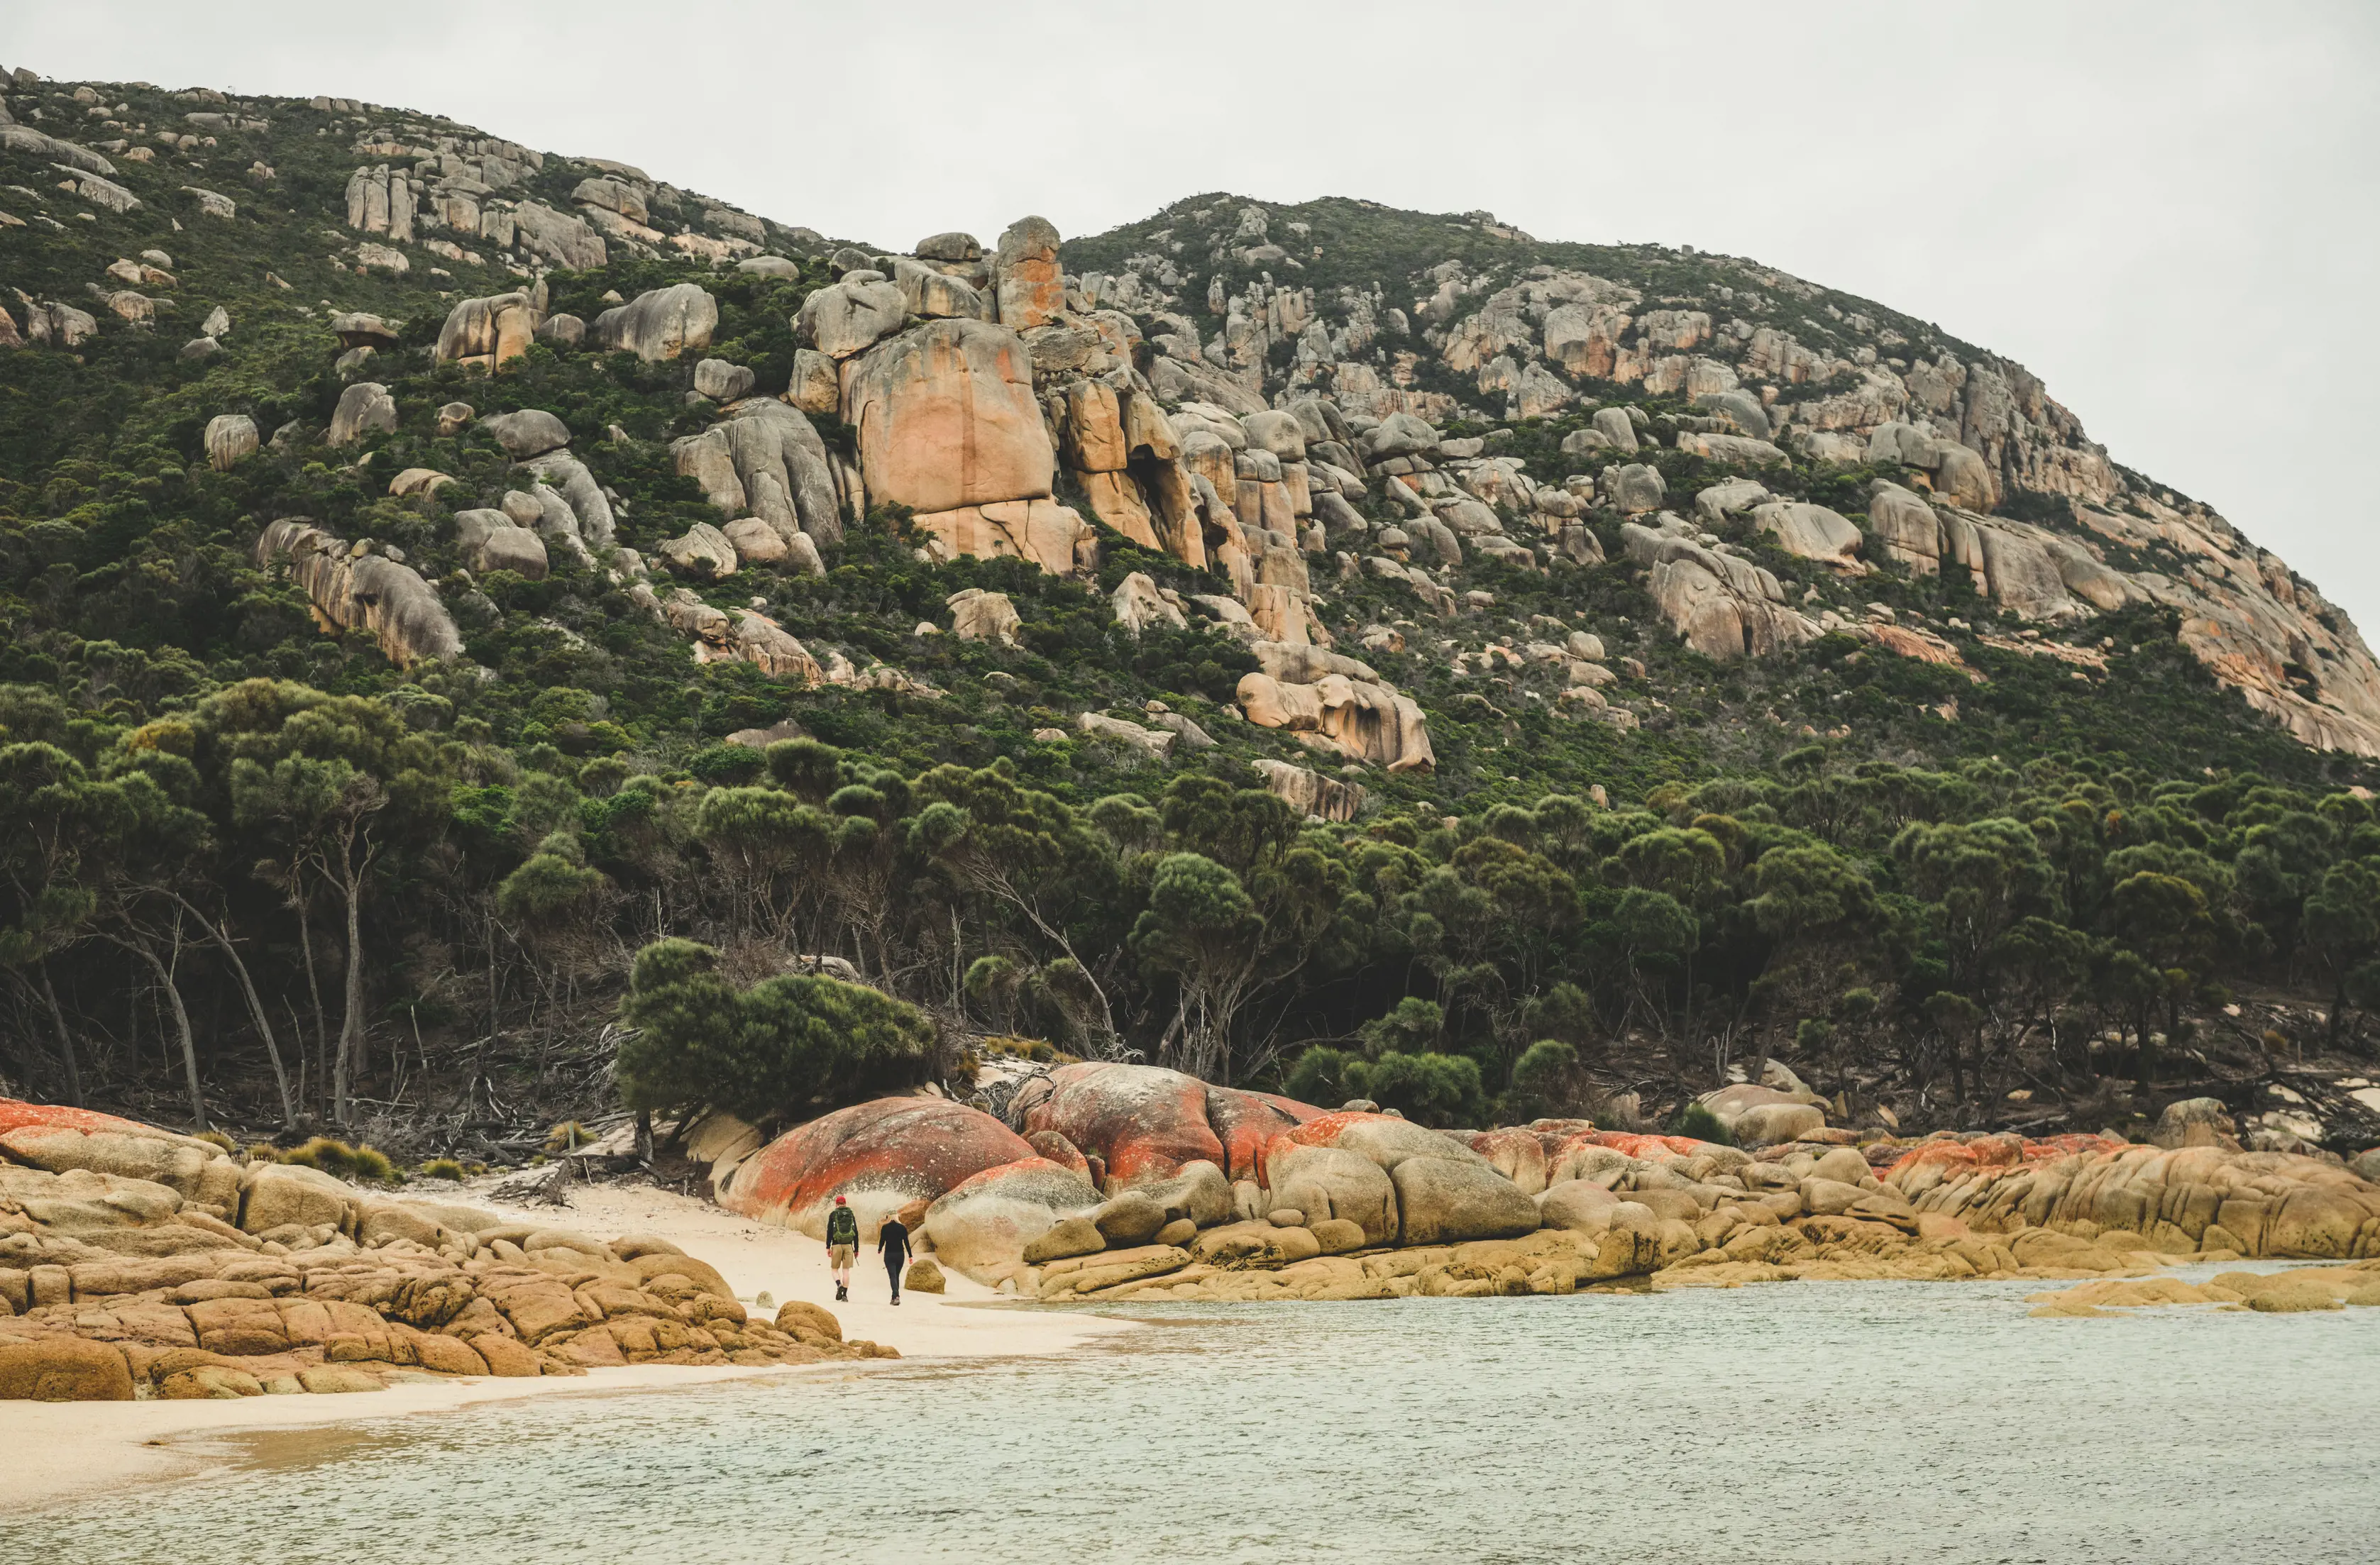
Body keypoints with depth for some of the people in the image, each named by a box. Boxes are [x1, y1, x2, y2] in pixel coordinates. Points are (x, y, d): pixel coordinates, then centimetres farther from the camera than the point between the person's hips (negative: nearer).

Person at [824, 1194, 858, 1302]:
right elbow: (856, 1232, 9)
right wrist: (856, 1249, 13)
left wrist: (828, 1247, -4)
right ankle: (845, 1295, -2)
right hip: (848, 1245, 2)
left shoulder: (833, 1214, 2)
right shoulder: (851, 1214, 9)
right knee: (846, 1270, 3)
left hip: (837, 1245, -2)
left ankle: (839, 1285, -19)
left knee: (835, 1269, 9)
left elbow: (829, 1231, -5)